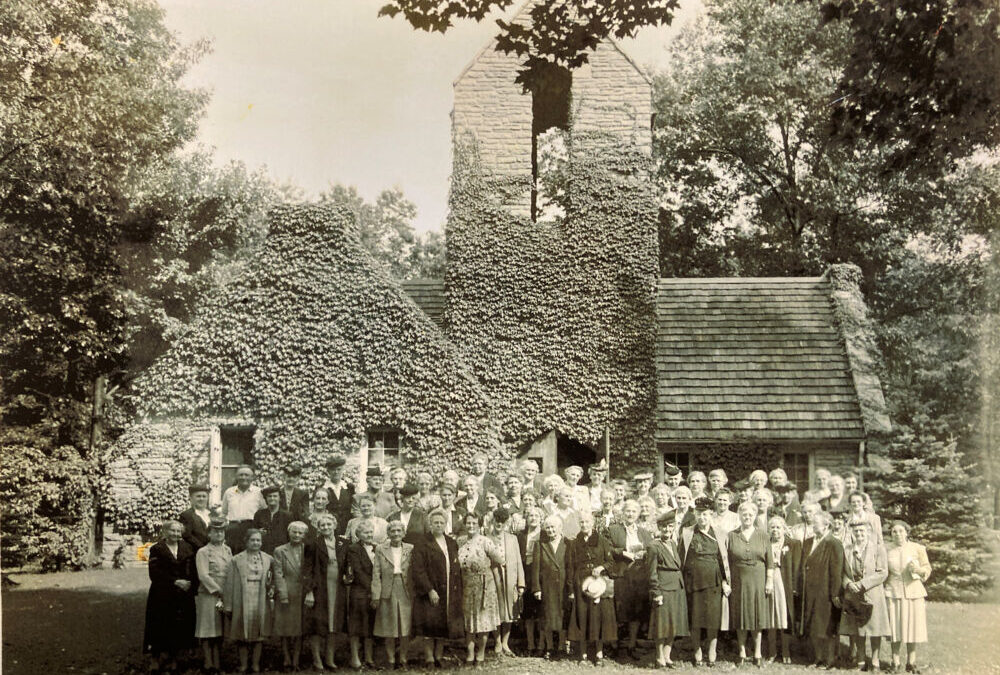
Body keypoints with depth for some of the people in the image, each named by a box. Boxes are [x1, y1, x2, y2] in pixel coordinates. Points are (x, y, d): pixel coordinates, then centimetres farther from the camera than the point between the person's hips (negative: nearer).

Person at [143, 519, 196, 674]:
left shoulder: (187, 549, 10)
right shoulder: (157, 549, -1)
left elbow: (193, 572, 8)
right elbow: (155, 573, -11)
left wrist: (190, 583, -10)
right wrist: (175, 582, -17)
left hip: (183, 596, 3)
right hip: (162, 595, -3)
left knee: (179, 627, 3)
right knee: (160, 626, -2)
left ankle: (172, 657, 15)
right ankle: (156, 658, 10)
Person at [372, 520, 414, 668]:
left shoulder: (410, 549, 7)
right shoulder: (380, 549, 5)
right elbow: (376, 574, 1)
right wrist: (376, 596, -6)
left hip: (406, 593, 1)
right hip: (387, 593, 0)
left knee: (405, 629, 3)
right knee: (389, 630, 5)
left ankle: (404, 661, 15)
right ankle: (390, 662, 15)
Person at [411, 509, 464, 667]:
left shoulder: (452, 544, 12)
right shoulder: (422, 545, -6)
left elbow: (457, 569, 14)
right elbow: (417, 570, -13)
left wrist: (458, 591, 5)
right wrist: (430, 590, -19)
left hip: (449, 594, 5)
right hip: (430, 593, -5)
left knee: (443, 627, 8)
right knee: (430, 629, -4)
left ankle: (439, 657, 17)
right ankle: (429, 659, 3)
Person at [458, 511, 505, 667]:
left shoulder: (484, 541, -10)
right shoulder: (463, 544, 5)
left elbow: (499, 559, -10)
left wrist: (486, 568, 3)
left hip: (484, 586, -4)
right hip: (467, 587, 5)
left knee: (483, 620, 4)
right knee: (469, 621, 8)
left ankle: (480, 655, 15)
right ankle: (470, 656, 15)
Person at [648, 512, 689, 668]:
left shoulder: (673, 544, 13)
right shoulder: (655, 546, -8)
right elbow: (652, 573, -9)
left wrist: (682, 587, 11)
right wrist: (657, 593, -14)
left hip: (677, 590, 7)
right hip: (663, 589, -7)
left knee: (673, 625, 9)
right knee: (662, 624, -1)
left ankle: (667, 656, 18)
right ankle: (660, 658, 9)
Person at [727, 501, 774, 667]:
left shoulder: (762, 535, 4)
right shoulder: (731, 536, 3)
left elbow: (770, 561, 4)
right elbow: (726, 561, 3)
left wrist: (770, 581, -2)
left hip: (758, 581, 0)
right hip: (739, 582, 0)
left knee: (757, 616, 4)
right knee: (740, 617, 3)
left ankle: (757, 653, 12)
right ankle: (742, 653, 12)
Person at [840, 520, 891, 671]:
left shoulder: (878, 548, -3)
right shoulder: (847, 550, 9)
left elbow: (883, 573, -8)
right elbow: (843, 572, 11)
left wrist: (863, 584, -14)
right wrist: (848, 584, -10)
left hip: (872, 595, -3)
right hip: (853, 595, 3)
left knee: (874, 626, 0)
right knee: (855, 629, 5)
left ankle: (875, 660, 10)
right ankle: (861, 658, 17)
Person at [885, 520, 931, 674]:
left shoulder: (917, 549, 2)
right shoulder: (887, 551, 7)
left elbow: (927, 568, 4)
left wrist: (918, 569, -17)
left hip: (913, 591, -1)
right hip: (894, 592, 1)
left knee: (913, 626, 0)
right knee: (895, 627, -1)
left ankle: (911, 663, 11)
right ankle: (895, 663, 7)